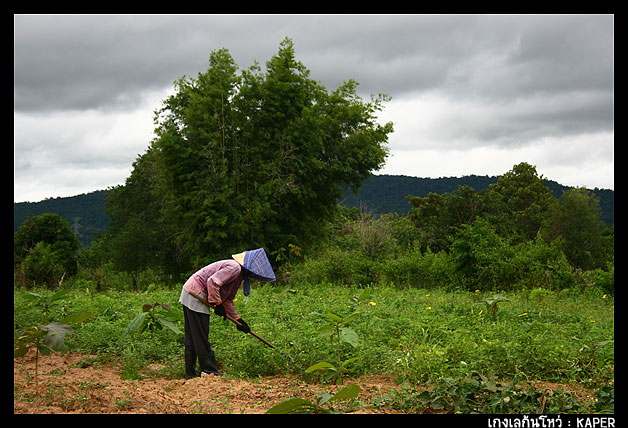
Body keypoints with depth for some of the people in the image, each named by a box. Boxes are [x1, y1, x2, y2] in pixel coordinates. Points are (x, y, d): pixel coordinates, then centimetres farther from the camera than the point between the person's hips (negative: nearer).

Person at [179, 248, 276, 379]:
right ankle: (209, 371, 0)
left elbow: (228, 299, 21)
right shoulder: (234, 267, -16)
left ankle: (190, 372, 18)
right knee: (201, 338, -4)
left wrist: (238, 319, 16)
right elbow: (212, 282, -26)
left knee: (191, 338, 13)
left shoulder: (238, 276, 16)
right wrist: (218, 304, -18)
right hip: (195, 295, -11)